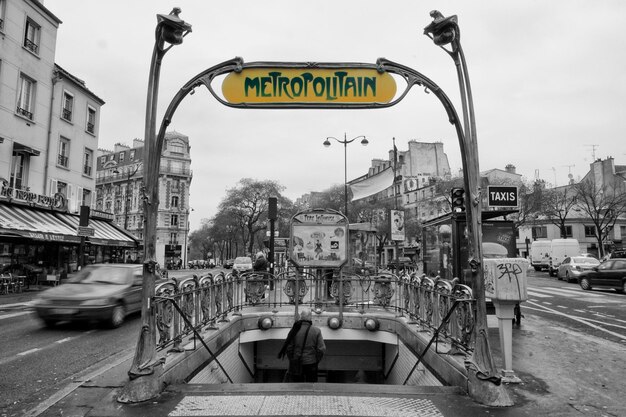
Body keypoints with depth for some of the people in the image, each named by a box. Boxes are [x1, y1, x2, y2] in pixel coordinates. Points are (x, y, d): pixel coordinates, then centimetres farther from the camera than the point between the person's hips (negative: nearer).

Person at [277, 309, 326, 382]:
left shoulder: (294, 330, -8)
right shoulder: (316, 331, -9)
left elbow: (288, 347, -6)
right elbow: (321, 349, -9)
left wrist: (292, 360, 9)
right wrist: (316, 361, 7)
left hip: (296, 365, 1)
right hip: (311, 363, -1)